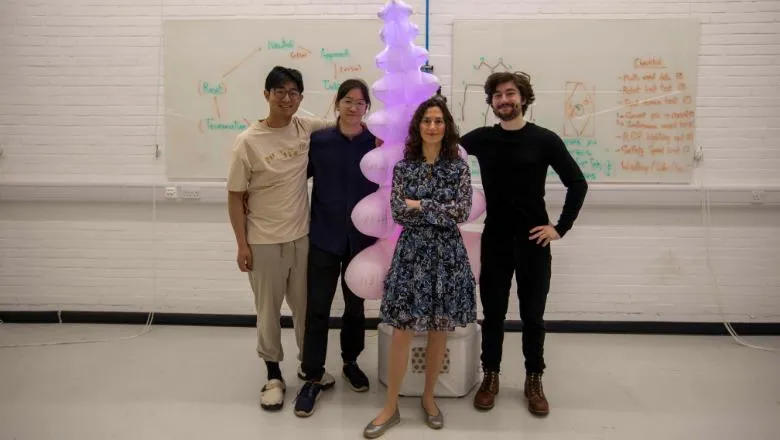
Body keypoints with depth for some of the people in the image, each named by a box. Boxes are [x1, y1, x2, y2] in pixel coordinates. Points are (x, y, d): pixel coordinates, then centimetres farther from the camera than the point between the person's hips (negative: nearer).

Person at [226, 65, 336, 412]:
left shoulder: (307, 128, -2)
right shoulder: (248, 141, -13)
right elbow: (235, 196, -8)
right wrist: (242, 245, -9)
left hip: (301, 236, 4)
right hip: (264, 242, -3)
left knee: (306, 306, 17)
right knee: (268, 310, 10)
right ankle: (274, 376, 29)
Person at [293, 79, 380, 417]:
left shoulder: (378, 143, -2)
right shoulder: (318, 140, -2)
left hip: (362, 238, 1)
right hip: (324, 237, 0)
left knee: (355, 304, 15)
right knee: (317, 307, 1)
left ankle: (350, 362, 36)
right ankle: (313, 378, 16)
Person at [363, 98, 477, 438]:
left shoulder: (458, 166, 1)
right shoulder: (403, 166, 2)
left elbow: (464, 211, -9)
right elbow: (398, 213, -6)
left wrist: (421, 206, -9)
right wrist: (444, 212, -9)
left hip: (447, 254, 1)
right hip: (412, 252, 0)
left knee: (439, 330, 10)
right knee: (402, 331, 0)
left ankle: (428, 398, 29)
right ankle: (391, 407, 14)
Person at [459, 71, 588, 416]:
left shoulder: (544, 139, -4)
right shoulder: (481, 138, 1)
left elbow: (577, 184, -1)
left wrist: (561, 227, -5)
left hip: (533, 241, -1)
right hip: (494, 240, 1)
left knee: (532, 315, 8)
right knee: (493, 313, 9)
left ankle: (534, 381, 24)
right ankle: (490, 376, 25)